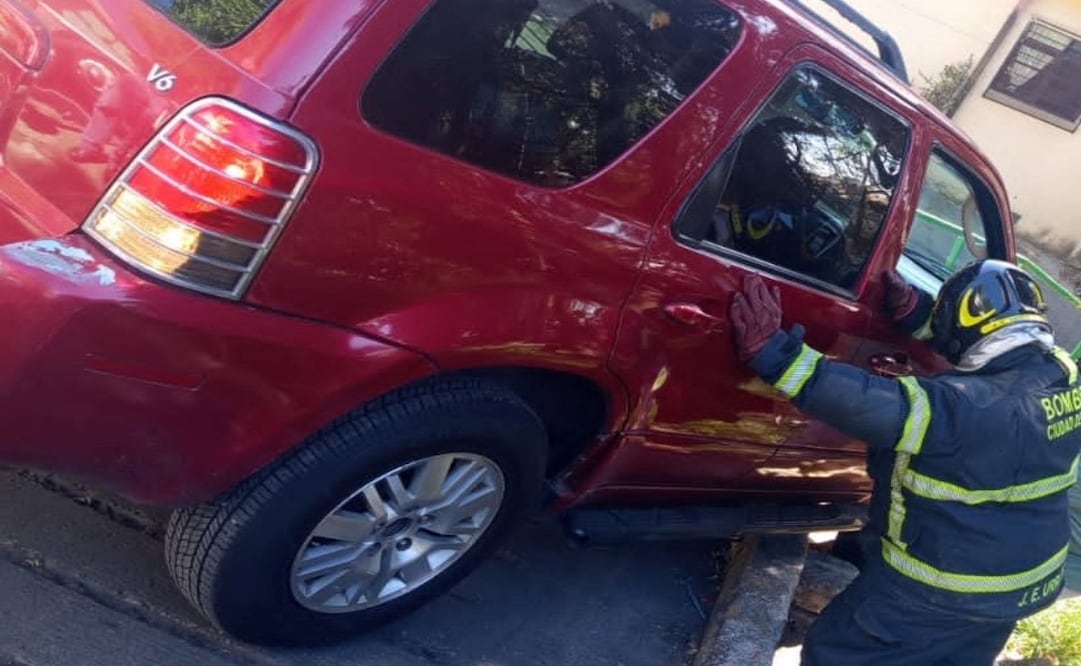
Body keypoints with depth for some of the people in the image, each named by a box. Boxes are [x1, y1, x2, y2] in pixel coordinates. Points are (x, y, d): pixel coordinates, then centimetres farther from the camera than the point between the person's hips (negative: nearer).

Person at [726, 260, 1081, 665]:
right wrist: (915, 313, 8)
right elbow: (976, 353, 11)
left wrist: (776, 354, -41)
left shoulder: (975, 406, -33)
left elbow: (878, 408, -40)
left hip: (943, 589, -8)